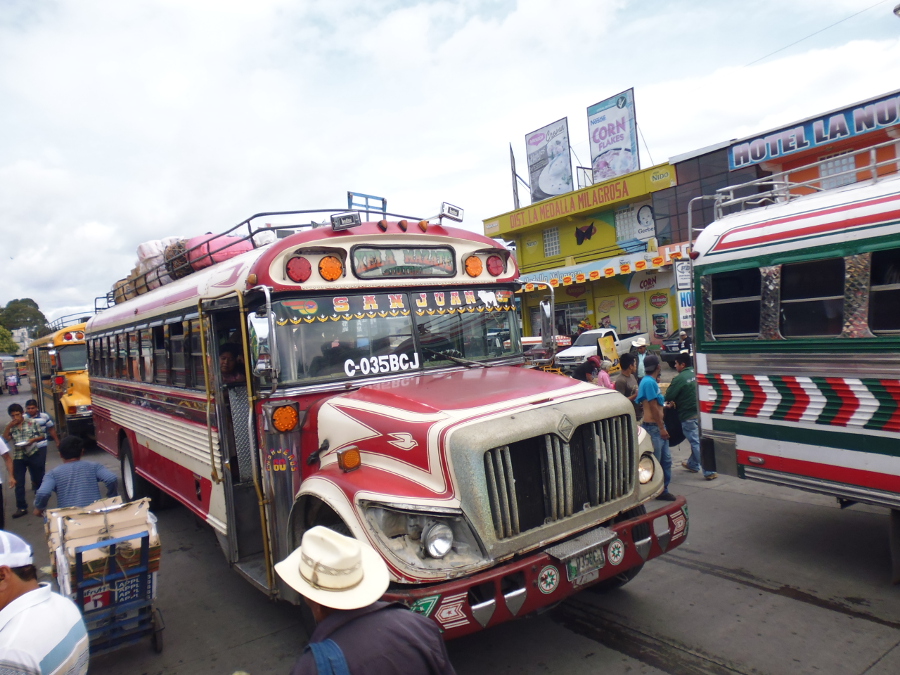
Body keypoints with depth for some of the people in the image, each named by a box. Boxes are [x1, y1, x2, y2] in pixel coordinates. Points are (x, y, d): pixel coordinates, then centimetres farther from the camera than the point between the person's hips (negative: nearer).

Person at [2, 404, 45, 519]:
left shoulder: (32, 423, -2)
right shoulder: (11, 427, 5)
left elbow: (42, 436, 1)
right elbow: (5, 438, -7)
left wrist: (33, 439, -18)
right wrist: (8, 426, -13)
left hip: (33, 454, -2)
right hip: (18, 457, 2)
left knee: (38, 479, 10)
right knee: (18, 483, 0)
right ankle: (21, 507, 7)